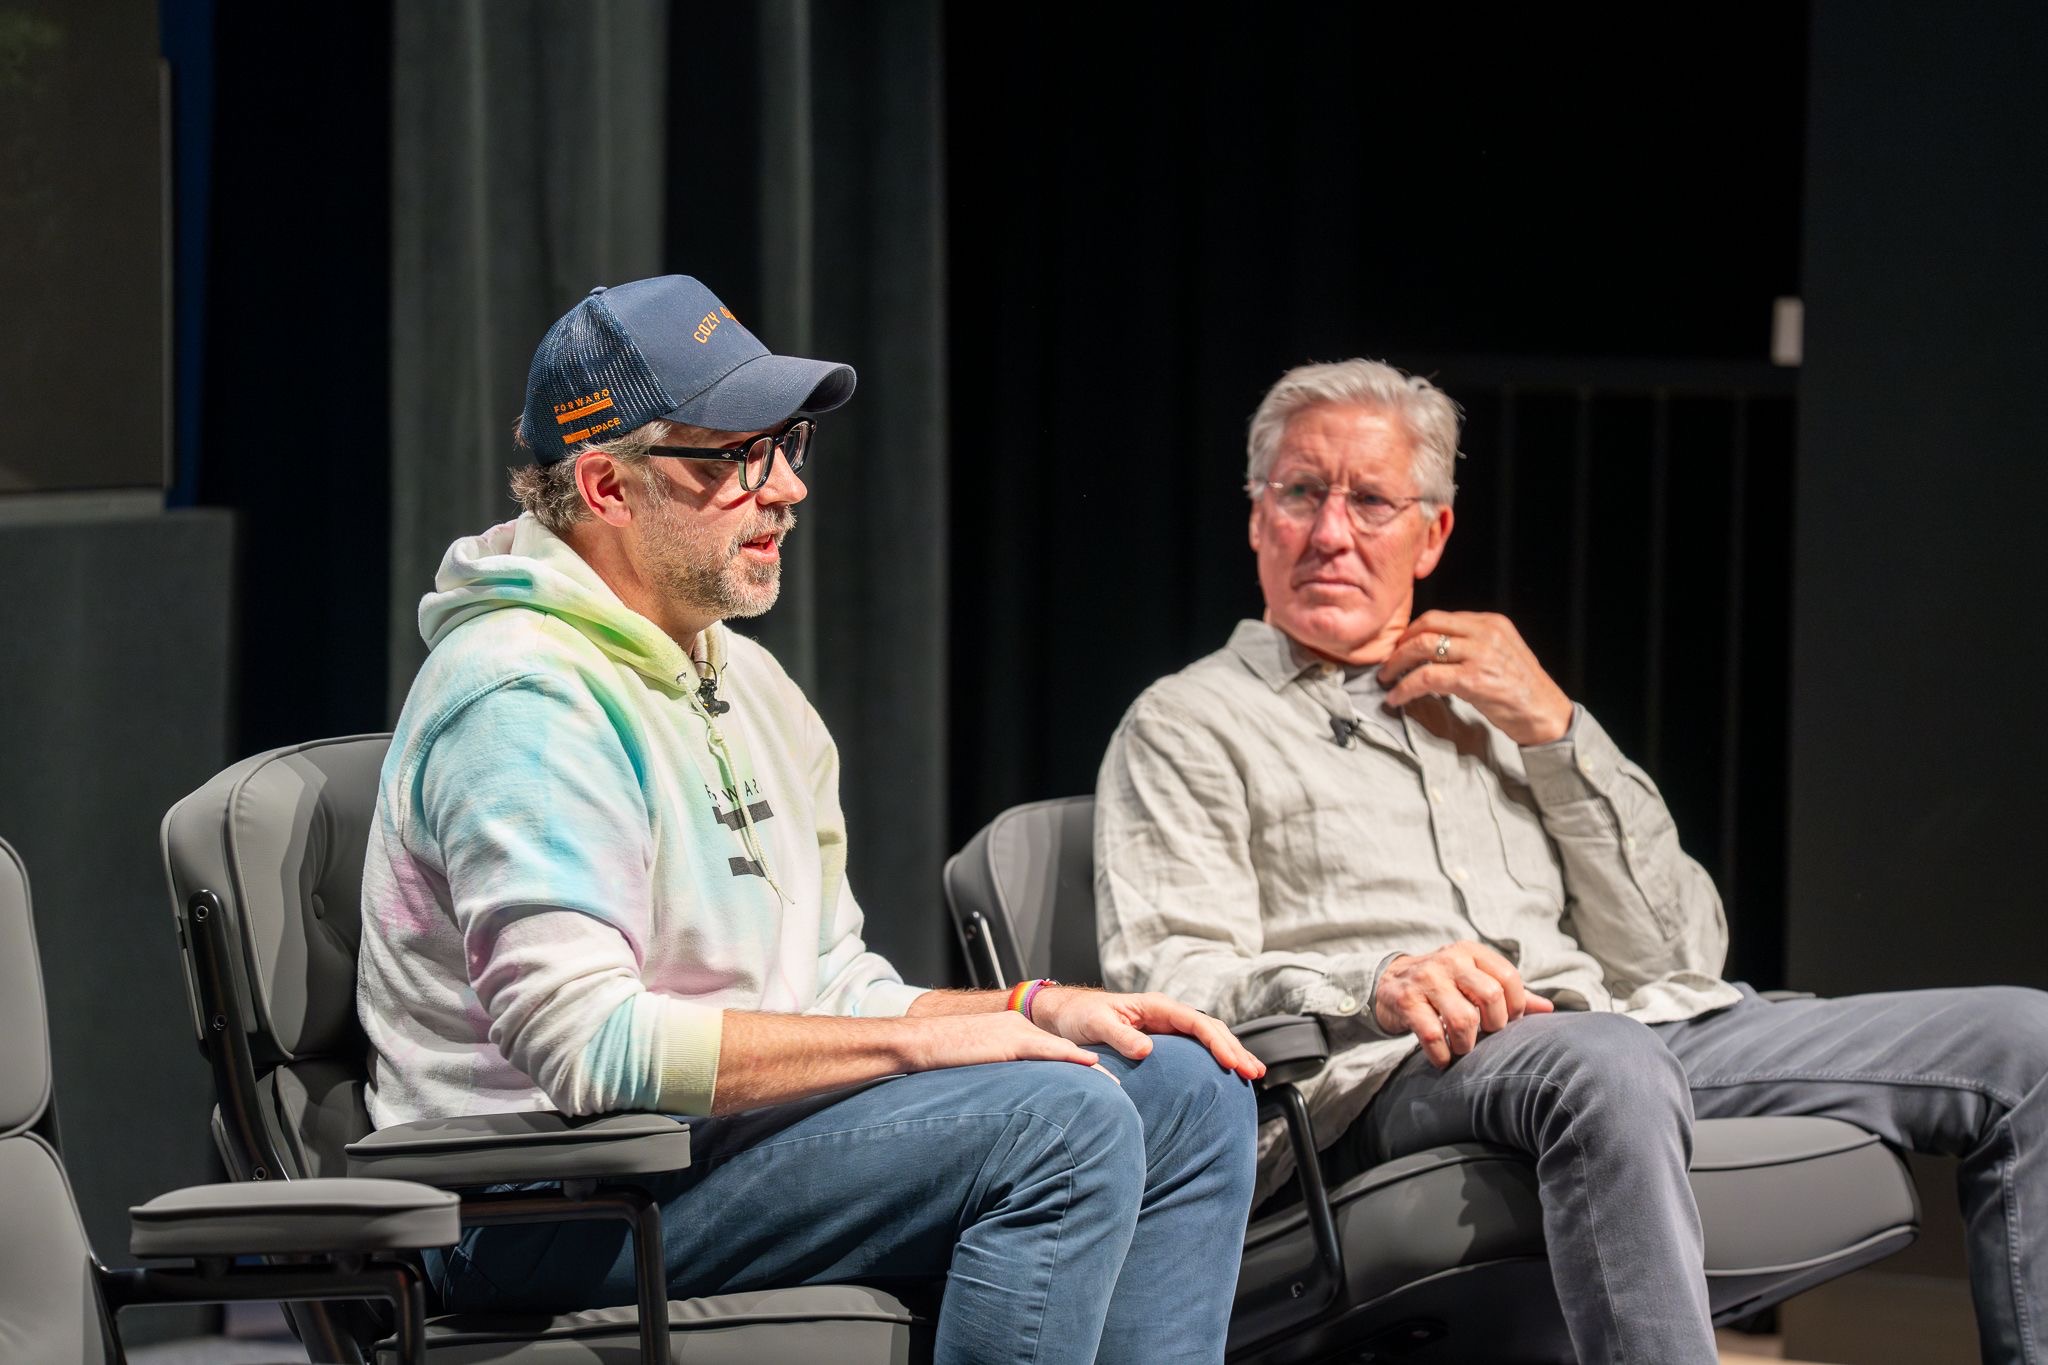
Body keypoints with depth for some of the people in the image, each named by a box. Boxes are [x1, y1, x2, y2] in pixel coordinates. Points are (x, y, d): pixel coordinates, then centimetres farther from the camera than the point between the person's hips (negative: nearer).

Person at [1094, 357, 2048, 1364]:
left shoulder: (1490, 706, 30)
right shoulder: (1188, 726, 16)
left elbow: (1680, 958, 18)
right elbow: (1161, 979, -2)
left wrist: (1556, 733, 8)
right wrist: (1375, 986, -19)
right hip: (1397, 1076, -6)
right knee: (1606, 1066, -42)